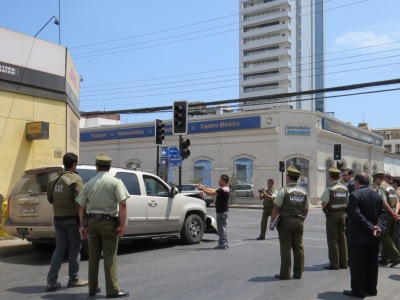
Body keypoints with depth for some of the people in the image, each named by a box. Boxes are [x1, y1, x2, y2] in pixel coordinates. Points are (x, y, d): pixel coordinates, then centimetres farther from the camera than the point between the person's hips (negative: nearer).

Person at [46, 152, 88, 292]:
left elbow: (50, 198, 15)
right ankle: (73, 279, 15)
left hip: (58, 218, 6)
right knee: (74, 248, 7)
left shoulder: (53, 178, 7)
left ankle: (51, 281, 7)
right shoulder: (76, 179, -13)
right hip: (71, 218, -6)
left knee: (60, 248, 12)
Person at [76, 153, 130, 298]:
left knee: (93, 256, 13)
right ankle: (112, 290, 3)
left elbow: (81, 206, 7)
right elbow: (122, 204, -16)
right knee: (110, 257, 0)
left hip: (93, 221, 4)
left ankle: (93, 288, 21)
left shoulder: (89, 183, 5)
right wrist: (122, 225, -14)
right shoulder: (115, 182, -6)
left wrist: (82, 225, 15)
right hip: (108, 221, -4)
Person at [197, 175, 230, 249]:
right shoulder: (226, 189, 11)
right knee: (222, 227, 16)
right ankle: (225, 243, 22)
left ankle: (223, 244, 0)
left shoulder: (222, 190, -21)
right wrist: (204, 187, 10)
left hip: (222, 212, -10)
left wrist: (202, 189, -10)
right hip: (222, 211, 10)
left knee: (221, 227, -4)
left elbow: (211, 193, -22)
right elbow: (213, 190, 15)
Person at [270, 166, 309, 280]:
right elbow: (306, 209, 10)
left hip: (285, 222, -5)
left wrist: (272, 222, -4)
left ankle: (285, 274, 5)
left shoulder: (283, 191, -12)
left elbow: (276, 208, -12)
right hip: (299, 223, 5)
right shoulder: (303, 192, 6)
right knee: (299, 248, 9)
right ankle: (298, 273, 15)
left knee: (285, 248, 1)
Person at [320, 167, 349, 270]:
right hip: (343, 213, 6)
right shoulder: (345, 188, 4)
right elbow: (347, 202, 11)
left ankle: (334, 264, 3)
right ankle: (344, 262, 19)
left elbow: (323, 204, -17)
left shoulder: (329, 189, -16)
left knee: (332, 239, 1)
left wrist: (323, 204, 4)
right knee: (342, 238, 13)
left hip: (332, 214, -6)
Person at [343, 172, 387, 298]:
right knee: (372, 264, 14)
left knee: (358, 264, 0)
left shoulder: (355, 195, -13)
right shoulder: (377, 195, 10)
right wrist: (379, 227, -7)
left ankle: (358, 290, 5)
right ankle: (371, 289, 21)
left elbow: (357, 215, -20)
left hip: (359, 237, -7)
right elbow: (383, 213, 4)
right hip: (374, 237, 7)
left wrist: (371, 228, -17)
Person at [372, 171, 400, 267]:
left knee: (385, 237, -4)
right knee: (390, 237, 11)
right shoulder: (391, 187, 17)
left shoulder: (381, 188, -9)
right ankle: (385, 259, 18)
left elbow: (384, 203, -20)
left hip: (386, 215, -8)